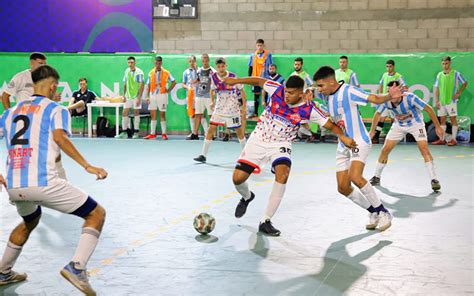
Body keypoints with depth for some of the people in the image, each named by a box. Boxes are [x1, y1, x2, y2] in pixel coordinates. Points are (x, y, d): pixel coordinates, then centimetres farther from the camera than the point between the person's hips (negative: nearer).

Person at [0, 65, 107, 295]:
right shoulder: (56, 110, 5)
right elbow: (59, 138, -14)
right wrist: (87, 166, -18)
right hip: (43, 183, -6)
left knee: (30, 221, 37)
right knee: (97, 214, 5)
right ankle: (76, 267, -13)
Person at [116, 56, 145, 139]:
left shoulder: (139, 72, -9)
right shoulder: (126, 71, 7)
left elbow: (142, 85, -10)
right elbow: (125, 84, 14)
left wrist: (139, 97, -15)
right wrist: (124, 95, 8)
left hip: (136, 96, -5)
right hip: (128, 96, 5)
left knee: (136, 113, 3)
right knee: (124, 113, 1)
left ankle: (136, 132, 10)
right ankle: (124, 132, 6)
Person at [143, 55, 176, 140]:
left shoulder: (166, 73, -1)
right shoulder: (151, 73, 6)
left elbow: (174, 82, 6)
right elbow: (148, 85, 8)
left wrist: (169, 90, -4)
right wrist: (147, 96, 1)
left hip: (162, 95, -3)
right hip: (153, 95, 3)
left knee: (162, 114, 0)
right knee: (153, 115, 5)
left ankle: (164, 134, 4)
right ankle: (152, 134, 10)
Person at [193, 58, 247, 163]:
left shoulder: (232, 76, -14)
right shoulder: (214, 77, -5)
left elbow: (241, 90, -4)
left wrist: (244, 106, -3)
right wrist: (212, 101, 4)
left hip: (233, 108, -2)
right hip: (219, 108, 2)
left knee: (239, 130, 9)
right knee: (211, 129, -5)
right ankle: (203, 155, 0)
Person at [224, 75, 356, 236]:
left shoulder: (308, 109, -16)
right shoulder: (277, 90, -15)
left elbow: (330, 124, -11)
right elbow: (259, 81, 0)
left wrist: (343, 137, -27)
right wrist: (236, 80, 1)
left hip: (280, 144, -1)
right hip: (258, 139, 1)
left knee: (282, 174, -31)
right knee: (237, 178, -7)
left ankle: (265, 221, -18)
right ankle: (247, 197, 34)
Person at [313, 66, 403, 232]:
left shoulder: (349, 91, -17)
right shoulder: (324, 94, 4)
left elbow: (375, 99, -20)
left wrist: (389, 96, -41)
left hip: (359, 141, -8)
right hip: (343, 145, 8)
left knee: (355, 177, -30)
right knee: (343, 188, 2)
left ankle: (383, 213, -15)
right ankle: (374, 212, 20)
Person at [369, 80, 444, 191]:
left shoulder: (410, 98, -34)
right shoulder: (386, 101, -24)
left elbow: (429, 109, -22)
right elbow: (377, 114, -3)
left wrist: (437, 127, -17)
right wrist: (372, 130, 5)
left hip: (415, 123, -3)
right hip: (398, 125, 3)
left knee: (424, 149, -20)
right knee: (385, 150, -2)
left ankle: (434, 179, -15)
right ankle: (377, 177, 16)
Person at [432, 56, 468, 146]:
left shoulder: (456, 73, -2)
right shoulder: (439, 75, 9)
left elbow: (465, 83, 6)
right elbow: (436, 88, 10)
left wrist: (459, 93, -4)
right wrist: (437, 101, 3)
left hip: (451, 101, -4)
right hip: (441, 101, 4)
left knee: (453, 119, -3)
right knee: (442, 120, 8)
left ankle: (454, 139, 1)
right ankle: (441, 139, 14)